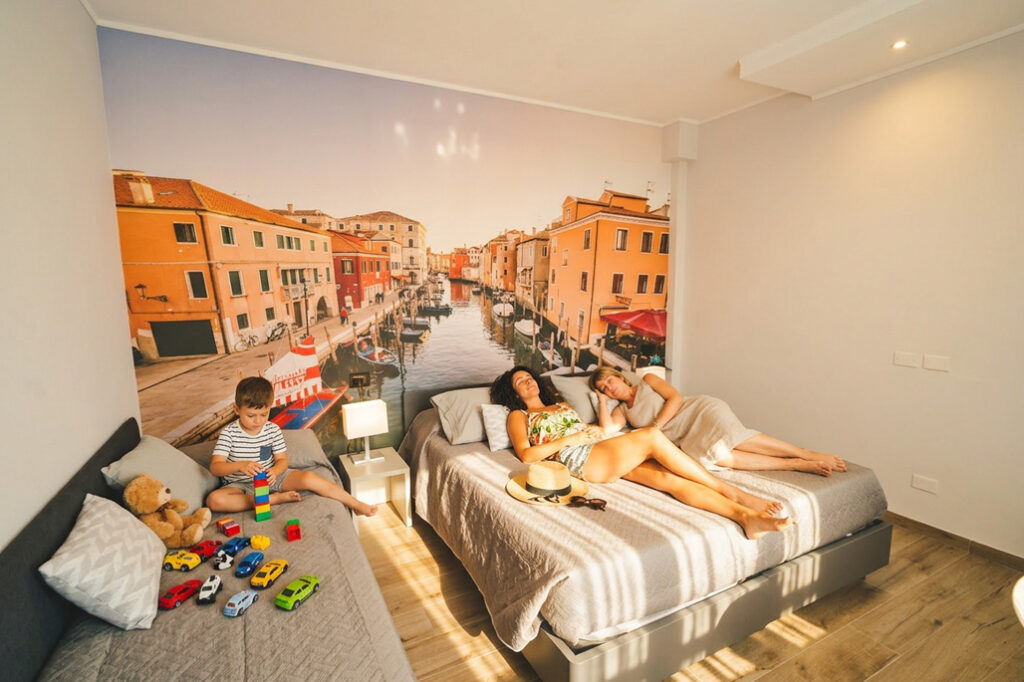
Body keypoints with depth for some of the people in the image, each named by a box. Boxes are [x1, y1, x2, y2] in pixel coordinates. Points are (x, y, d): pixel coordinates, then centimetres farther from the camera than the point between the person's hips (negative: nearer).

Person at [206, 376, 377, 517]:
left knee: (308, 478, -24)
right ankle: (274, 498, -24)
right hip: (240, 485, -1)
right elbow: (215, 467, -17)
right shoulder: (229, 433, -11)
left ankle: (357, 506, -15)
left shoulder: (273, 430, -4)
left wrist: (274, 471, -27)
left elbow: (282, 460, -3)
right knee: (214, 500, -33)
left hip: (270, 478, 1)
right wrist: (240, 465, -37)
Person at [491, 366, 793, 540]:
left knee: (668, 477, -21)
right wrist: (574, 437, -9)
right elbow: (527, 455, -3)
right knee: (652, 436, -27)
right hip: (580, 460, -7)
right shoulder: (518, 416, 14)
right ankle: (732, 492, -20)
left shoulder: (562, 405, 33)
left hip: (605, 451, 7)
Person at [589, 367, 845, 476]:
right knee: (720, 456, -27)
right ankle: (799, 466, -21)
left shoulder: (647, 381, 9)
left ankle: (811, 455, -17)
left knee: (738, 441, -28)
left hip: (701, 410, -2)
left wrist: (655, 427, -11)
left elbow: (675, 398, -4)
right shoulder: (622, 410, 17)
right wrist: (601, 400, 4)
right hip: (687, 439, 2)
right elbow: (608, 428, -4)